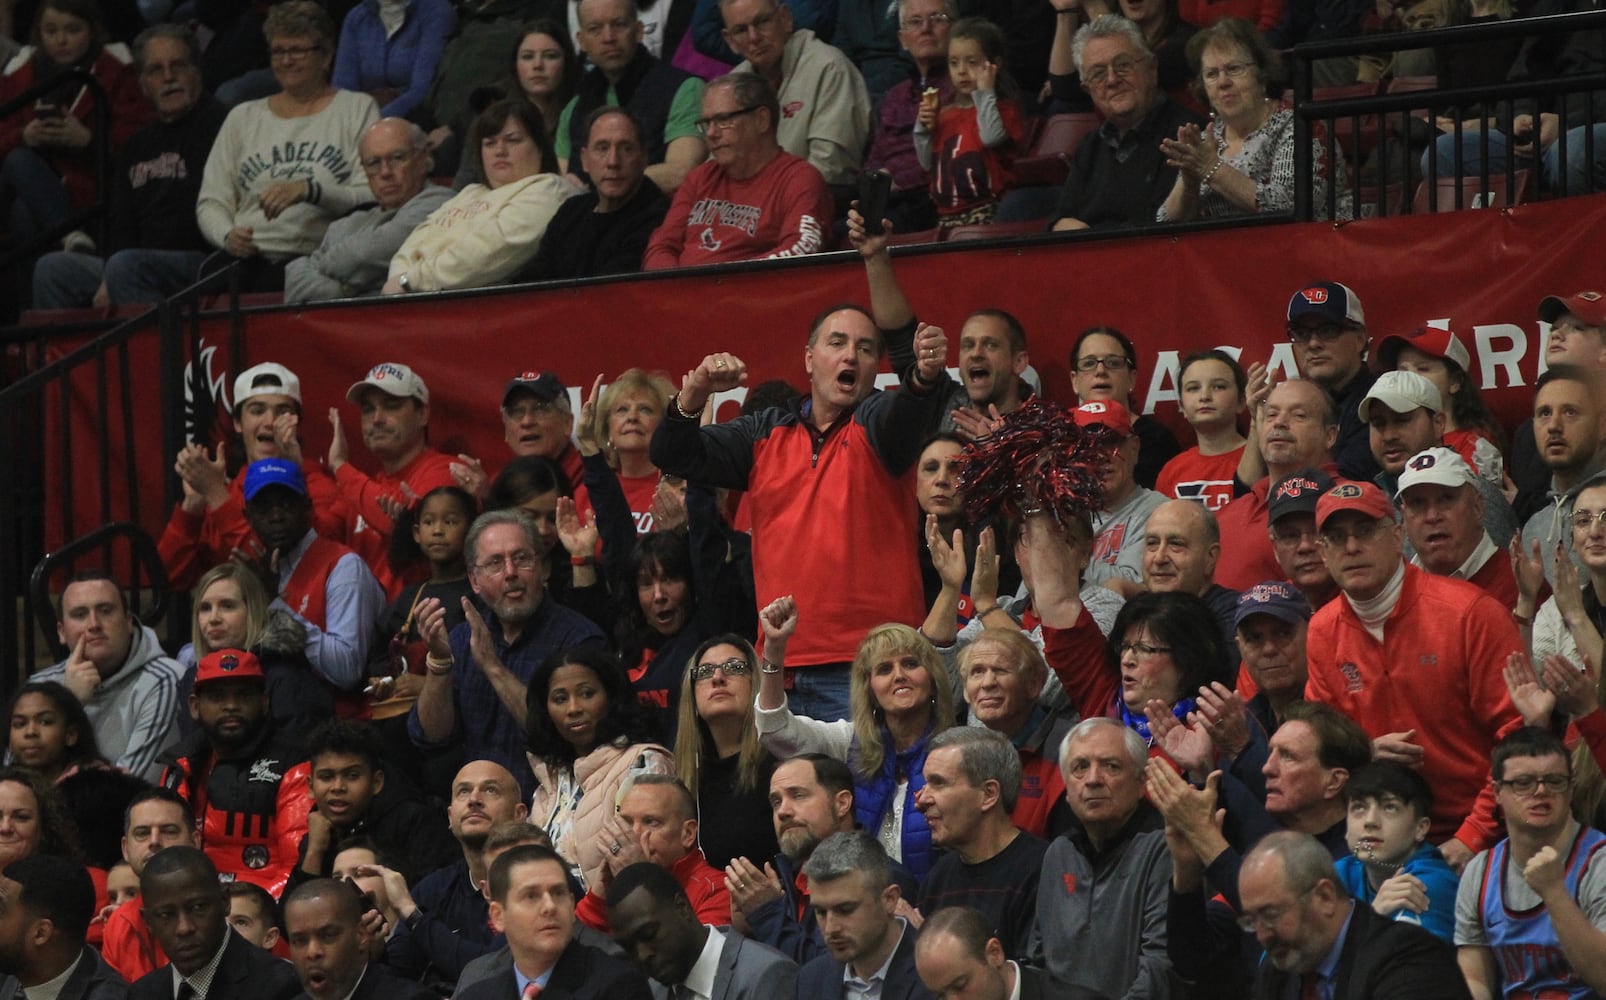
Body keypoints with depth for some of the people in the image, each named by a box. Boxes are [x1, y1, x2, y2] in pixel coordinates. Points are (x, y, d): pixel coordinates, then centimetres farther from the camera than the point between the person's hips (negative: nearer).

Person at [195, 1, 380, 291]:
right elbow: (211, 201, 17)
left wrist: (308, 190, -16)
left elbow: (373, 198, 0)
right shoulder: (243, 117, 23)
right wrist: (227, 235, -6)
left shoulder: (358, 109, 12)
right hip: (246, 260, 3)